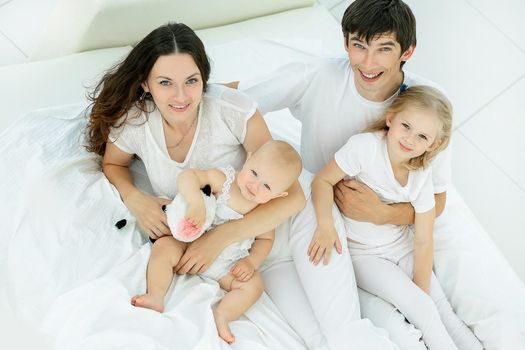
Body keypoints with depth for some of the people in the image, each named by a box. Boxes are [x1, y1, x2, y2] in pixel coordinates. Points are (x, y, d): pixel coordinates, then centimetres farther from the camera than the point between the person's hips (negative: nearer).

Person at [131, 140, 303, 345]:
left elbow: (265, 239, 7)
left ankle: (221, 316, -29)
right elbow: (187, 176, -26)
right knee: (163, 246, -24)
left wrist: (252, 262, -10)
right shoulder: (223, 179, -17)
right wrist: (196, 203, -42)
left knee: (254, 286, -17)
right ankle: (156, 297, -32)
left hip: (228, 266, 2)